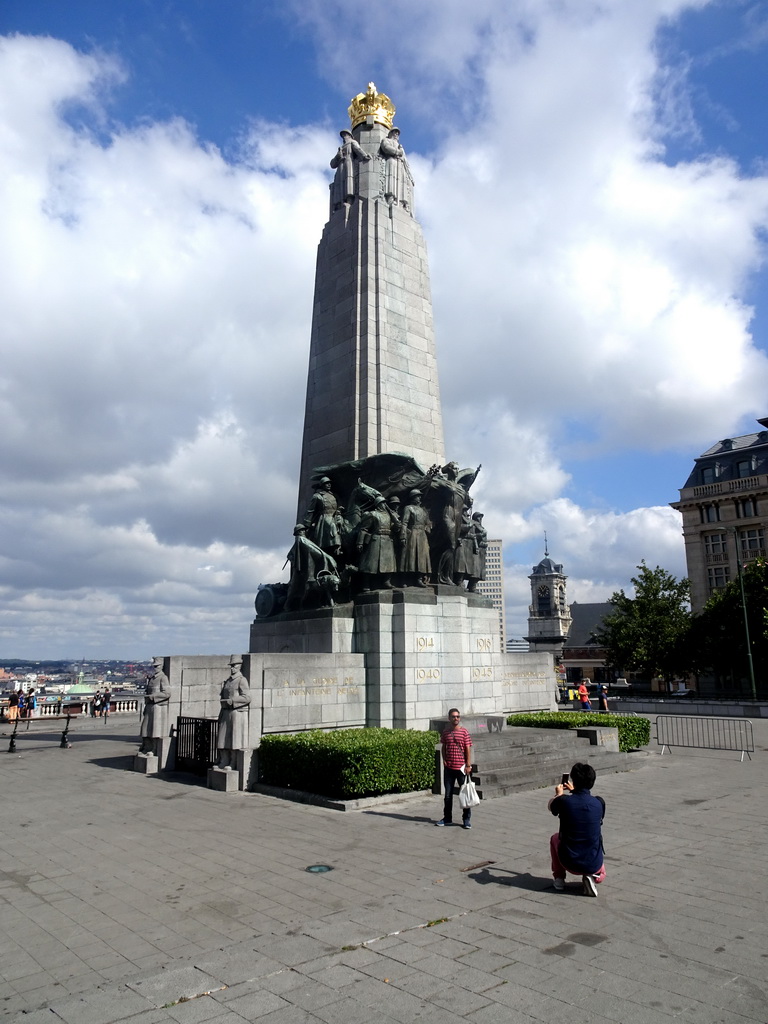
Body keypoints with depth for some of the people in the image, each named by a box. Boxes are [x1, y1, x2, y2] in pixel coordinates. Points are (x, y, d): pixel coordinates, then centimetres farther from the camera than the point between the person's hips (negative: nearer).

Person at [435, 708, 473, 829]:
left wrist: (468, 765, -10)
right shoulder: (445, 732, 5)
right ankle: (447, 818, 24)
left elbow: (468, 749, -6)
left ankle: (466, 819, 15)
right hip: (448, 767, 4)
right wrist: (444, 760, 2)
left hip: (461, 767, -3)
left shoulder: (464, 732, -6)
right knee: (448, 794, 12)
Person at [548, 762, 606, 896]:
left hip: (569, 863, 0)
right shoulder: (599, 803, -10)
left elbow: (550, 806, 11)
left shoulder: (564, 801, -14)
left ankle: (559, 878, 22)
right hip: (594, 865, 1)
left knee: (555, 838, 30)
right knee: (600, 875, 36)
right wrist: (574, 791, 30)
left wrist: (559, 794, 31)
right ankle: (591, 878, 3)